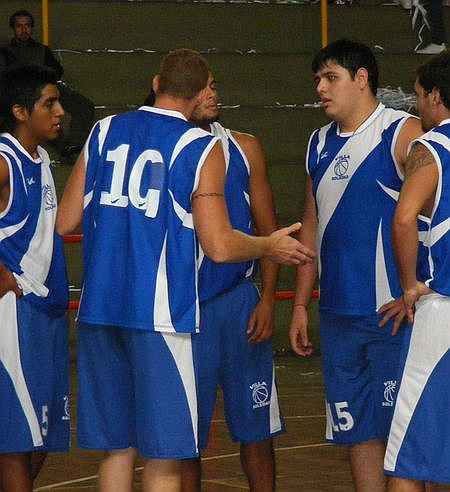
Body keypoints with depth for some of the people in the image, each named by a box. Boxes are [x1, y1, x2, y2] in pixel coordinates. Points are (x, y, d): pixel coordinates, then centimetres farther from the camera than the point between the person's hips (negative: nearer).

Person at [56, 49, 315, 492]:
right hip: (159, 314, -5)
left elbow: (64, 222, 11)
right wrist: (270, 247, 9)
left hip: (99, 306, 5)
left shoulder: (104, 132, 9)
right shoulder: (201, 148, -5)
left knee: (117, 446, 13)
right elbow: (218, 246, -9)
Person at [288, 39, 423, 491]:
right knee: (357, 432, 9)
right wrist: (300, 305, 16)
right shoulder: (320, 144, 14)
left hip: (393, 315, -7)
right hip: (338, 314, 7)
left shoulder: (402, 134, -7)